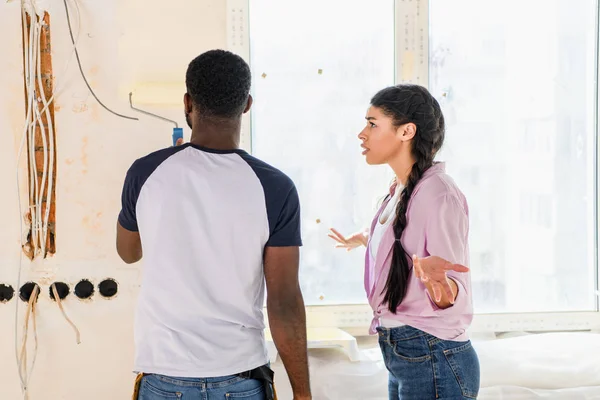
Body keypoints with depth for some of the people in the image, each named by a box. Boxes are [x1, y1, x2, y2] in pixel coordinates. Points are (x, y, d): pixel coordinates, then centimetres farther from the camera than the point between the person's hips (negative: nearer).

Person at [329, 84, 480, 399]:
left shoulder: (438, 193, -18)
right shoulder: (401, 190, 8)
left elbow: (456, 299, -22)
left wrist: (438, 284, -45)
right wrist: (364, 241, 39)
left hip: (432, 361, -9)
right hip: (400, 355, 9)